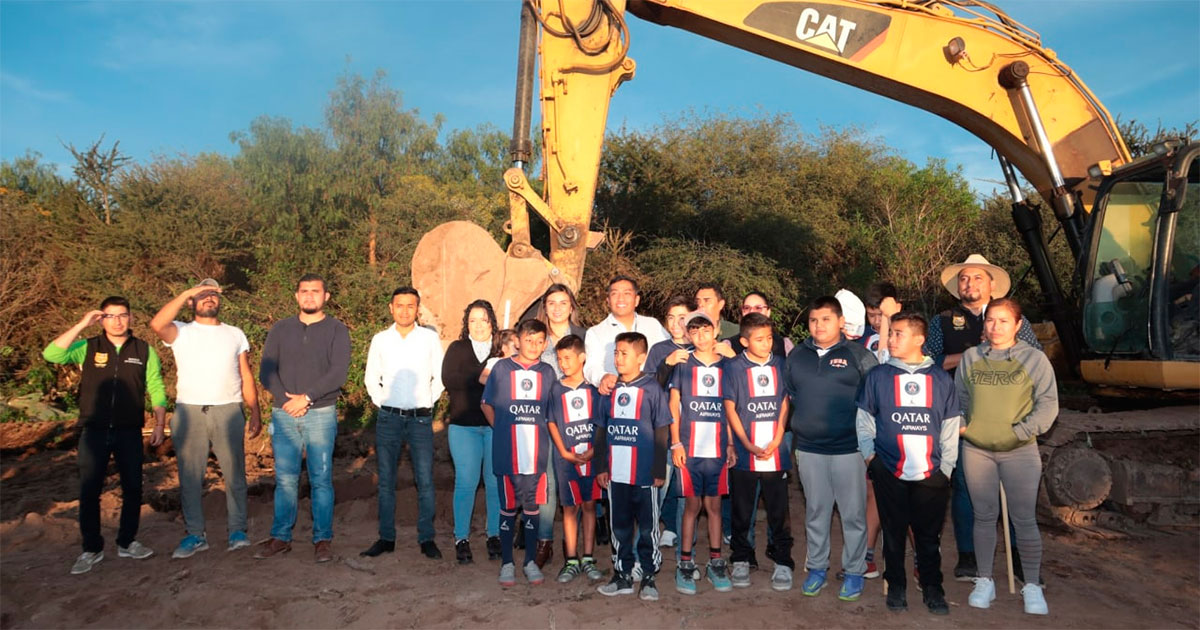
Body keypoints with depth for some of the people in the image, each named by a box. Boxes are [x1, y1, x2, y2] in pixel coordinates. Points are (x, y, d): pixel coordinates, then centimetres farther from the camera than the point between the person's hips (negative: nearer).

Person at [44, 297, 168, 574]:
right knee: (89, 491, 3)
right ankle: (91, 549, 18)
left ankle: (127, 543, 24)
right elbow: (51, 354, -15)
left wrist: (160, 424, 0)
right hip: (94, 431, -1)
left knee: (133, 489, 8)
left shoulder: (144, 351, 3)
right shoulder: (87, 348, 2)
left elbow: (157, 390, 6)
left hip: (130, 432, 1)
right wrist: (81, 325, -18)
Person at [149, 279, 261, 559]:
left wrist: (255, 411, 5)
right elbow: (157, 324, -18)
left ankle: (237, 531, 12)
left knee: (235, 475, 2)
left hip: (228, 411, 1)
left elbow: (246, 376, 12)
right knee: (190, 477, 5)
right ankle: (195, 535, 15)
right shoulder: (181, 332, 7)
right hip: (189, 411, 0)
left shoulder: (235, 334, 13)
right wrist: (185, 293, -16)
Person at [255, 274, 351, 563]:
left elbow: (338, 373, -8)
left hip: (321, 414, -2)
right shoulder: (280, 329, 12)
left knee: (321, 479, 0)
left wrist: (306, 398, -14)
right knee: (285, 479, 5)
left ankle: (323, 539, 8)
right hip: (284, 414, 3)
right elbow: (266, 371, 5)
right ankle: (281, 537, 16)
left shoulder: (337, 330, 3)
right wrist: (286, 399, -9)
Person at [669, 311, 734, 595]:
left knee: (714, 504, 8)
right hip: (689, 448, -1)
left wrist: (731, 444, 4)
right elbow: (674, 406, 5)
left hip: (718, 448, 1)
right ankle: (685, 564, 12)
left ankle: (715, 562, 18)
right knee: (692, 505, 3)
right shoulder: (682, 364, 4)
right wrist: (676, 443, -2)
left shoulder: (727, 366, 8)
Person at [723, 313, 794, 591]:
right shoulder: (733, 367, -1)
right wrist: (749, 445, -8)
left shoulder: (780, 364, 6)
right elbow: (730, 408, -1)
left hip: (776, 452, 1)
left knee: (779, 510, 5)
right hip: (744, 452, -1)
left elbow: (785, 404, 7)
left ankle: (783, 563, 16)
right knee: (741, 510, 8)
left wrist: (775, 441, -5)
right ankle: (741, 561, 22)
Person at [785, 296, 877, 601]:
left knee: (853, 513, 6)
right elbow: (788, 394, 17)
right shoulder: (797, 356, 8)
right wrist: (801, 424, 11)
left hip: (849, 447, -3)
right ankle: (816, 567, 26)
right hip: (808, 449, 3)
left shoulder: (858, 355, -3)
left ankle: (854, 571, 20)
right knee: (815, 511, 14)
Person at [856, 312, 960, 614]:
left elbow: (950, 428, 7)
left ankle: (932, 588, 23)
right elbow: (863, 420, 6)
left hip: (931, 475, 0)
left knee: (929, 535, 8)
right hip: (889, 474, 0)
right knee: (894, 532, 9)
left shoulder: (941, 379, 4)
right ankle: (896, 586, 24)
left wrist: (946, 468, 4)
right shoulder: (878, 376, 1)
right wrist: (870, 456, -1)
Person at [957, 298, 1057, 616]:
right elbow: (958, 397, 13)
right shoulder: (970, 357, 5)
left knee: (1024, 520, 2)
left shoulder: (1034, 359, -3)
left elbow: (1048, 404, -6)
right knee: (984, 516, 11)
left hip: (1019, 452, -2)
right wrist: (961, 425, -1)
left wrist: (1021, 431, -14)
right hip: (976, 450, 2)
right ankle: (985, 581, 22)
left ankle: (1032, 586, 17)